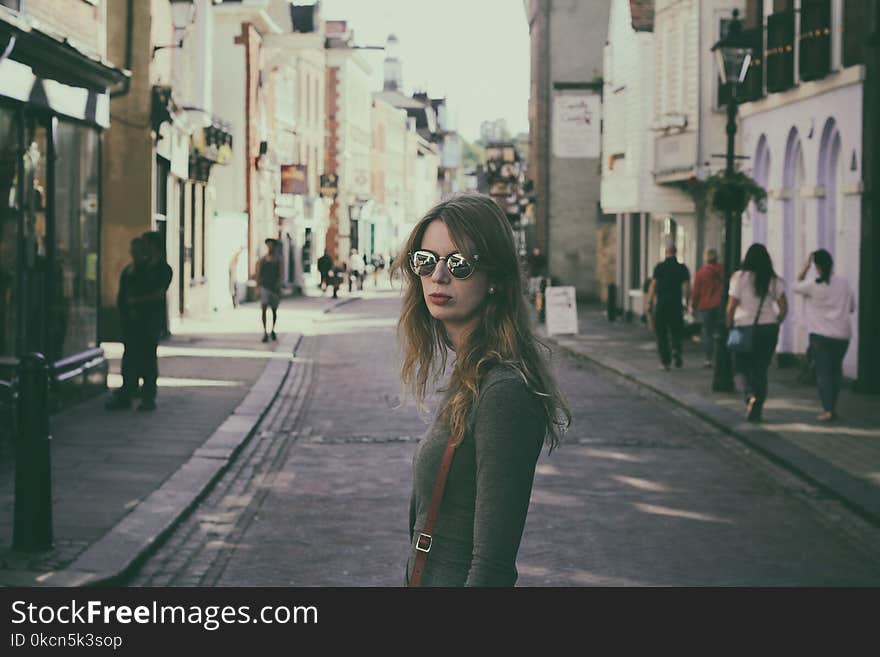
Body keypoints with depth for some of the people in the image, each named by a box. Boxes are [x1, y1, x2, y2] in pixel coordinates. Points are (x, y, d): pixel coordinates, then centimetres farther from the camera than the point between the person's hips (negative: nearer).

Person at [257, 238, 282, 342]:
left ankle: (273, 331, 31)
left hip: (274, 287, 1)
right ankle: (265, 333, -15)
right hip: (264, 286, -1)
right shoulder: (262, 260, 2)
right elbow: (258, 274, 4)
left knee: (274, 310, 12)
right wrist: (257, 287, -2)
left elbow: (280, 274, -4)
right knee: (263, 309, -13)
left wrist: (278, 283, -21)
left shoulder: (278, 260, 1)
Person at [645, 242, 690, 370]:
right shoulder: (682, 268, 1)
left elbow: (653, 286, -9)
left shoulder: (659, 267, -4)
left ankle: (665, 361, 4)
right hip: (676, 305, 1)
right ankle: (676, 351, -11)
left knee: (661, 333, 6)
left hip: (661, 304, -1)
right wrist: (687, 302, 3)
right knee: (676, 331, 14)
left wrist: (649, 302, -5)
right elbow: (687, 287, -4)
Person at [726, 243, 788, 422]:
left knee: (743, 368, 9)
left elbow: (731, 306, -9)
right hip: (768, 327, 3)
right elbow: (783, 308, 0)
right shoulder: (774, 281, 3)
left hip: (744, 327, -3)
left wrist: (729, 325, 4)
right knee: (761, 370, 11)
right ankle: (756, 411, 12)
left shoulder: (739, 277, -6)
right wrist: (775, 323, 14)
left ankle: (751, 396, -19)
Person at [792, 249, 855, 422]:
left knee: (823, 372, 0)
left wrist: (806, 265, 7)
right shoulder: (843, 283, 1)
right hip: (842, 335, 4)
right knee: (836, 370, 16)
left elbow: (796, 286, 9)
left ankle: (828, 410, -7)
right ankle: (833, 407, 22)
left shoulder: (813, 285, -10)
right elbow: (852, 307, 10)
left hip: (821, 335, -4)